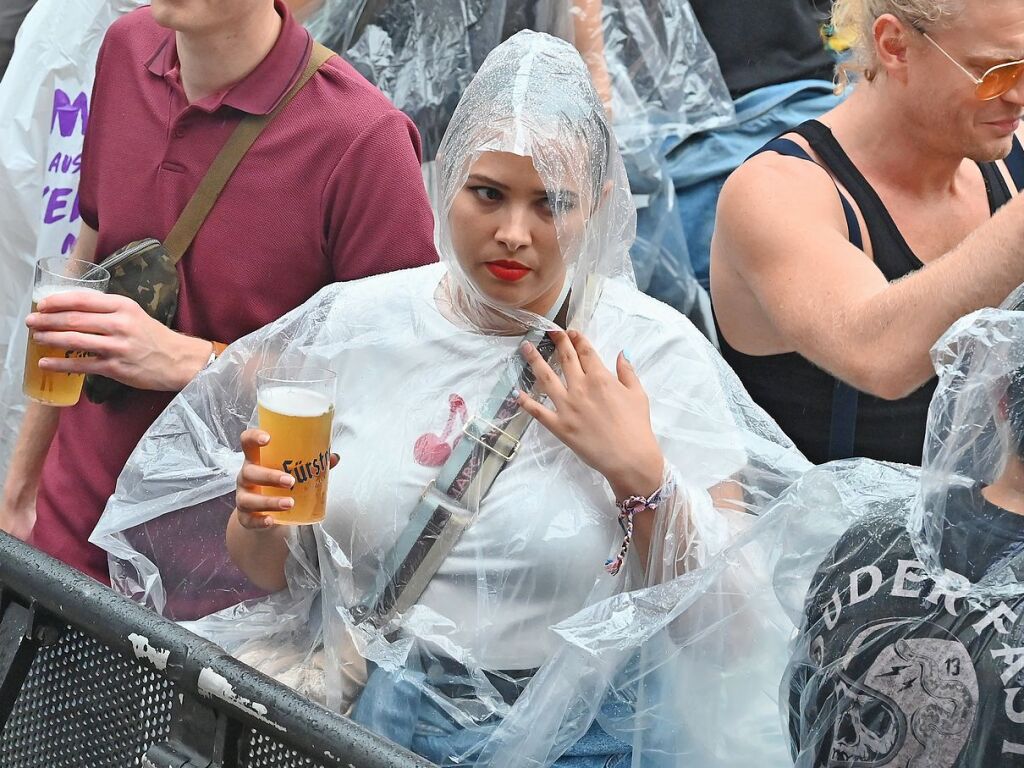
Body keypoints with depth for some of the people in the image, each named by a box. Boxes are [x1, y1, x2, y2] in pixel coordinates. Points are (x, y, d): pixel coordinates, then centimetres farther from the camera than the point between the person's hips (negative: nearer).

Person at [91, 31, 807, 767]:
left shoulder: (656, 353, -5)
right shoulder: (353, 320, 3)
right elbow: (268, 571, 9)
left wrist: (641, 474, -16)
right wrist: (259, 519, -12)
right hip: (364, 707, 4)